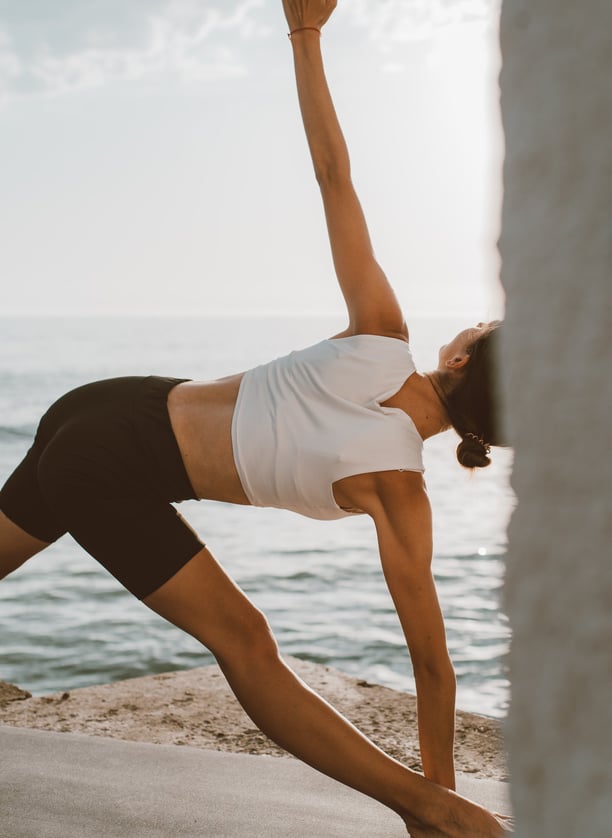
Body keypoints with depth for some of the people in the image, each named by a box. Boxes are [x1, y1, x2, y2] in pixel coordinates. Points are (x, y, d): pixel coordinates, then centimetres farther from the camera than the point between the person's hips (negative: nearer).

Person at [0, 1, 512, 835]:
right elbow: (431, 656, -12)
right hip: (118, 476, -7)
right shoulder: (397, 489, -19)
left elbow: (334, 177, -14)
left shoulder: (382, 342, -10)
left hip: (104, 412, 7)